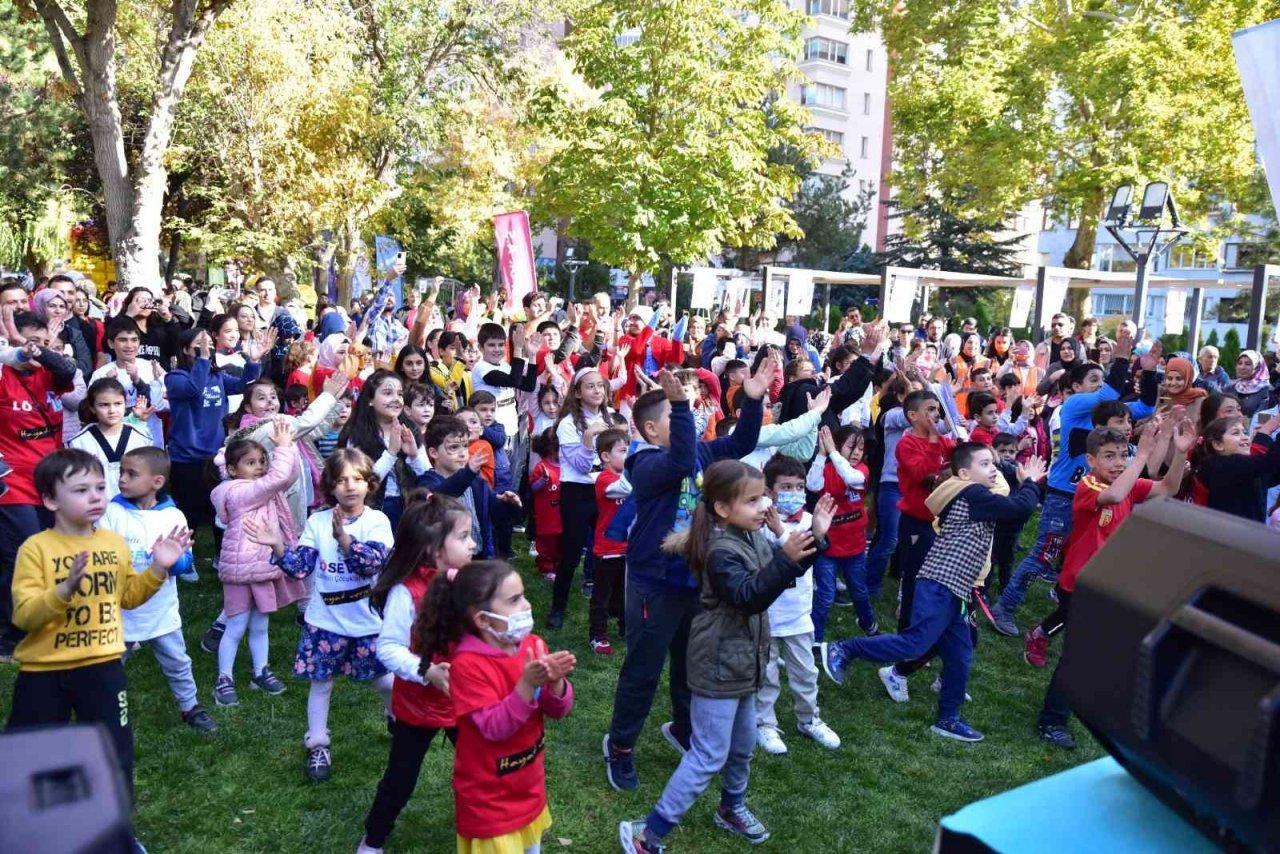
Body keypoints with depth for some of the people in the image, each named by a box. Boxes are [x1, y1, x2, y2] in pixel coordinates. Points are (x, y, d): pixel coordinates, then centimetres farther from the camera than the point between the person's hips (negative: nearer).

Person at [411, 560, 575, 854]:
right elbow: (494, 728, -27)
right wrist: (527, 685, -39)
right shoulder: (467, 664, -23)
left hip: (530, 788, 6)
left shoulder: (533, 645, -6)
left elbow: (558, 710, -4)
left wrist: (555, 682, -25)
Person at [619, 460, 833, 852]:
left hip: (742, 661, 9)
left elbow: (780, 576, 14)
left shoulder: (754, 538, 3)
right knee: (708, 757, -5)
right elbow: (750, 597, -33)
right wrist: (785, 559, -43)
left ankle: (732, 808, 46)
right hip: (719, 665, -9)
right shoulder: (721, 551, -24)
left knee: (743, 743, 24)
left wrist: (814, 537, 1)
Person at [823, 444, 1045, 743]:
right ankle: (842, 650, -5)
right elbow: (1020, 507, -12)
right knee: (914, 645, -14)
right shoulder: (974, 494, -10)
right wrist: (1030, 482, 5)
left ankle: (948, 719, 23)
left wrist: (1025, 483, 19)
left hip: (952, 590, 11)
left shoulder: (967, 499, 20)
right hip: (940, 587, -11)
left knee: (959, 656, 13)